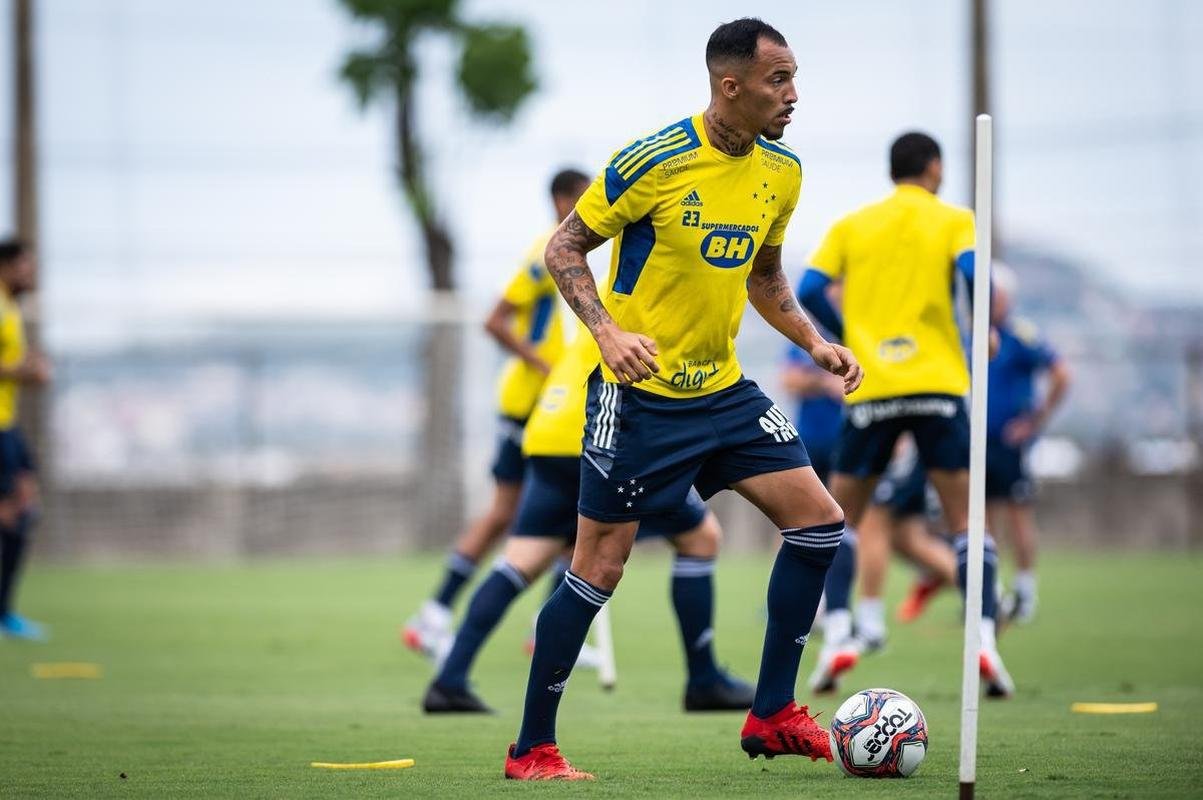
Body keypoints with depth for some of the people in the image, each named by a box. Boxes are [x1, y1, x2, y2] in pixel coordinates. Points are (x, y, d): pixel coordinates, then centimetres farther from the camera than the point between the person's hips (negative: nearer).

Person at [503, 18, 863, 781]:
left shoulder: (782, 171, 3)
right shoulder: (654, 161, -17)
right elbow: (564, 247, -10)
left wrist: (814, 342, 4)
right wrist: (608, 330, -24)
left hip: (723, 389, 7)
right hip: (640, 396, -7)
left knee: (820, 522, -1)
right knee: (599, 570, -3)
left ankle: (771, 716, 10)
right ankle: (532, 750, 9)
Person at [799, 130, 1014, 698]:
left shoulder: (851, 226, 10)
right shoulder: (954, 220, 5)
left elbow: (808, 290, 0)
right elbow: (973, 273, -13)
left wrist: (850, 341, 12)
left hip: (870, 391, 1)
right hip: (938, 385, -1)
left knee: (841, 521, 13)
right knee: (966, 521, 4)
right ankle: (983, 636, -11)